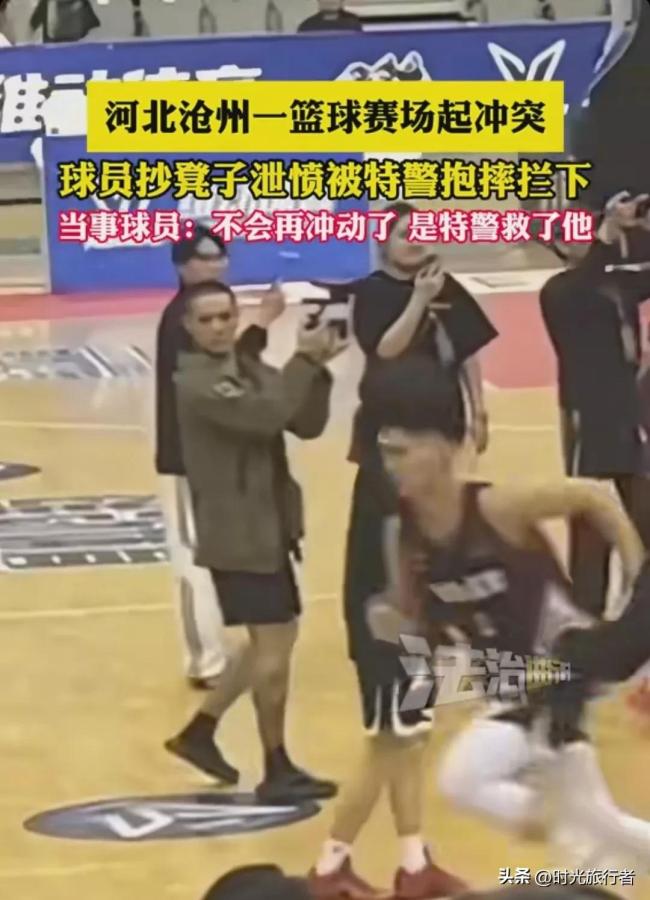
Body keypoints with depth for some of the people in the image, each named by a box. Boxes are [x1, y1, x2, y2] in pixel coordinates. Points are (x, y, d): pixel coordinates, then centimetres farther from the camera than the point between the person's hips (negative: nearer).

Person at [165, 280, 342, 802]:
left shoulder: (251, 369, 10)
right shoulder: (195, 383, -16)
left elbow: (306, 424, 4)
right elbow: (265, 414, -29)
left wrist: (316, 369, -10)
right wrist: (304, 360, -23)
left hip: (267, 527, 9)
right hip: (237, 533, -9)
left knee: (272, 640, 17)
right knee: (274, 643, -5)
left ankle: (200, 731, 30)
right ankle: (277, 770, 6)